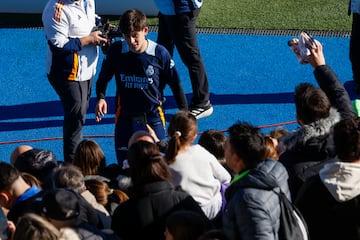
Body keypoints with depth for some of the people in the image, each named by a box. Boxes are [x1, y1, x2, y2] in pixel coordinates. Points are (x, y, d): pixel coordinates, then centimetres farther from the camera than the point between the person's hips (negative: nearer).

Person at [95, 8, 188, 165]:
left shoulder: (160, 53, -12)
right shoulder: (116, 51, -8)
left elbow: (175, 84, 0)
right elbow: (103, 78, 8)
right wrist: (101, 97, -9)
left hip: (153, 118, -1)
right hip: (125, 117, 1)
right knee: (124, 164, 3)